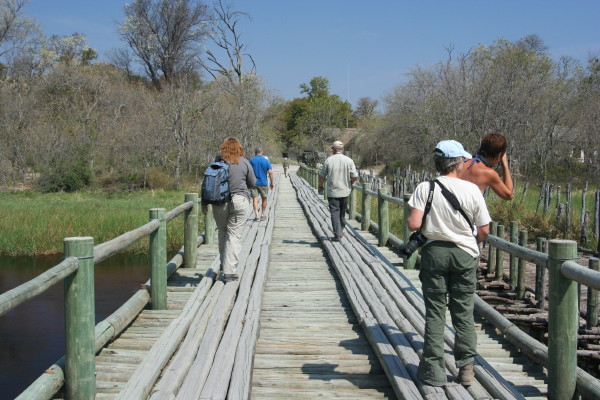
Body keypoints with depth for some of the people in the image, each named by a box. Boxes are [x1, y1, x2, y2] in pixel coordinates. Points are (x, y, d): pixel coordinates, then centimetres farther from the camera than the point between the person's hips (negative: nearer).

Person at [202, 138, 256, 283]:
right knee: (235, 235, 0)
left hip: (219, 203, 1)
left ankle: (224, 264, 28)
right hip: (239, 201, -1)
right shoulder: (244, 162, 1)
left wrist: (204, 202, 10)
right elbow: (252, 183, 8)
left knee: (222, 232, 18)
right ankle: (230, 271, -5)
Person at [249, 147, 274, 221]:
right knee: (264, 199, 15)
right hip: (263, 183, 0)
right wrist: (271, 183, 2)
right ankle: (263, 215, 21)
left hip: (254, 183, 0)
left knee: (255, 199, -1)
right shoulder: (266, 160, -1)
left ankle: (257, 216, -11)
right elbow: (270, 172, -7)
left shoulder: (251, 160, 0)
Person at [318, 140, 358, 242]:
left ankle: (337, 235, -8)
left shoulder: (328, 160, -6)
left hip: (332, 192, -2)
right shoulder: (349, 160, -2)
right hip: (345, 191, 3)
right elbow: (355, 176, -5)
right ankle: (341, 231, 30)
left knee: (335, 212, -1)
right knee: (342, 212, 18)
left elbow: (322, 175, 1)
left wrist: (320, 186, 18)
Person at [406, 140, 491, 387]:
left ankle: (433, 371, 11)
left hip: (434, 252, 0)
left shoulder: (425, 188, -9)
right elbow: (484, 232, -3)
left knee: (434, 313, 7)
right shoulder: (472, 190, -6)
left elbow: (413, 224, -16)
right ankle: (466, 368, 15)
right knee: (464, 313, 11)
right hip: (464, 255, 0)